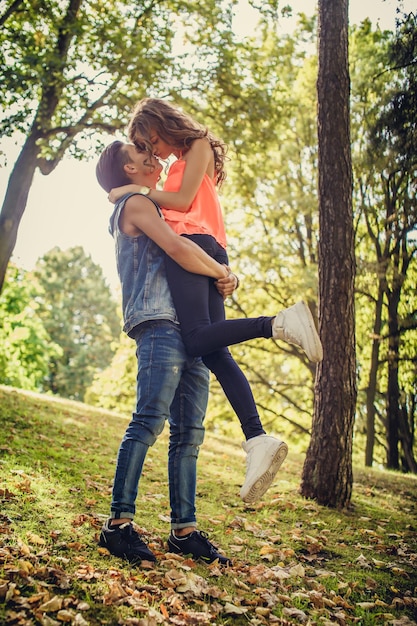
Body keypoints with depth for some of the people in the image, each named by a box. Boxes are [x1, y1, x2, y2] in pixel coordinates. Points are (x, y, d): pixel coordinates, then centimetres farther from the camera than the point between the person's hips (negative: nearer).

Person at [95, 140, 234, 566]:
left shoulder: (152, 208, 32)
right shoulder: (135, 204, 5)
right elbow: (178, 249, -13)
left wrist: (218, 276, 10)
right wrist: (220, 272, 1)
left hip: (188, 330, 9)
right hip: (159, 323, -9)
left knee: (189, 432, 2)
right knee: (149, 421, -16)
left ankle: (184, 530, 5)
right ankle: (119, 523, -12)